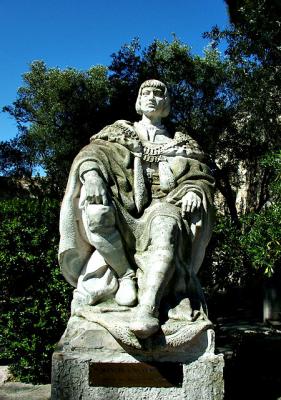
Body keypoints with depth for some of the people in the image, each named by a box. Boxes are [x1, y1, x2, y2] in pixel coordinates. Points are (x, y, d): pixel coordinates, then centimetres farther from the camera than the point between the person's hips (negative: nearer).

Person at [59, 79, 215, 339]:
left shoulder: (180, 145, 26)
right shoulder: (121, 133, 23)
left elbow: (201, 176, 12)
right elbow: (93, 152, 3)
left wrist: (193, 191, -14)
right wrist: (91, 173, -22)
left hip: (163, 208, -1)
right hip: (124, 215, 1)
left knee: (166, 224, -38)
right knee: (96, 211, -33)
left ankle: (149, 306, -50)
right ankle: (127, 275, -22)